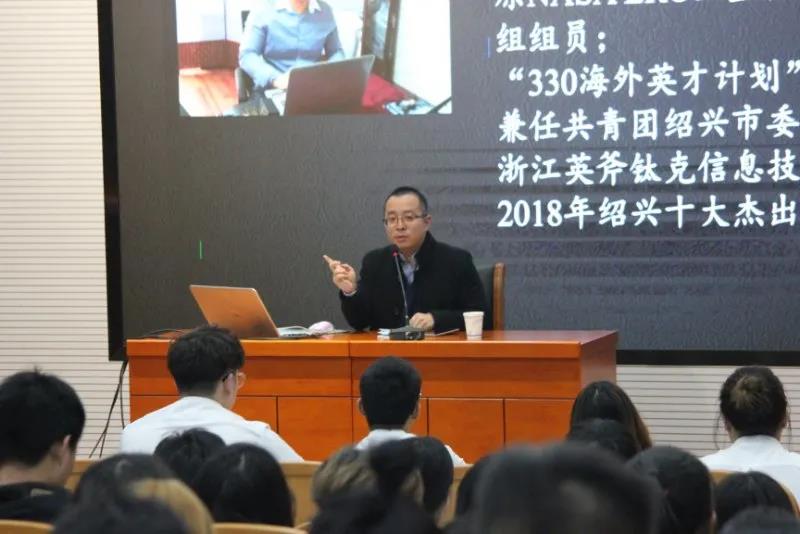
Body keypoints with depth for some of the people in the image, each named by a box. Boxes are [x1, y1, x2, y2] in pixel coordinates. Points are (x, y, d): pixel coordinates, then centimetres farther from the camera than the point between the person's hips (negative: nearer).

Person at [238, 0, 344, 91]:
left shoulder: (325, 11, 7)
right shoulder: (264, 10, -4)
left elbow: (336, 52, 19)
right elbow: (246, 55, -9)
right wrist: (275, 79, -28)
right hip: (272, 90, -3)